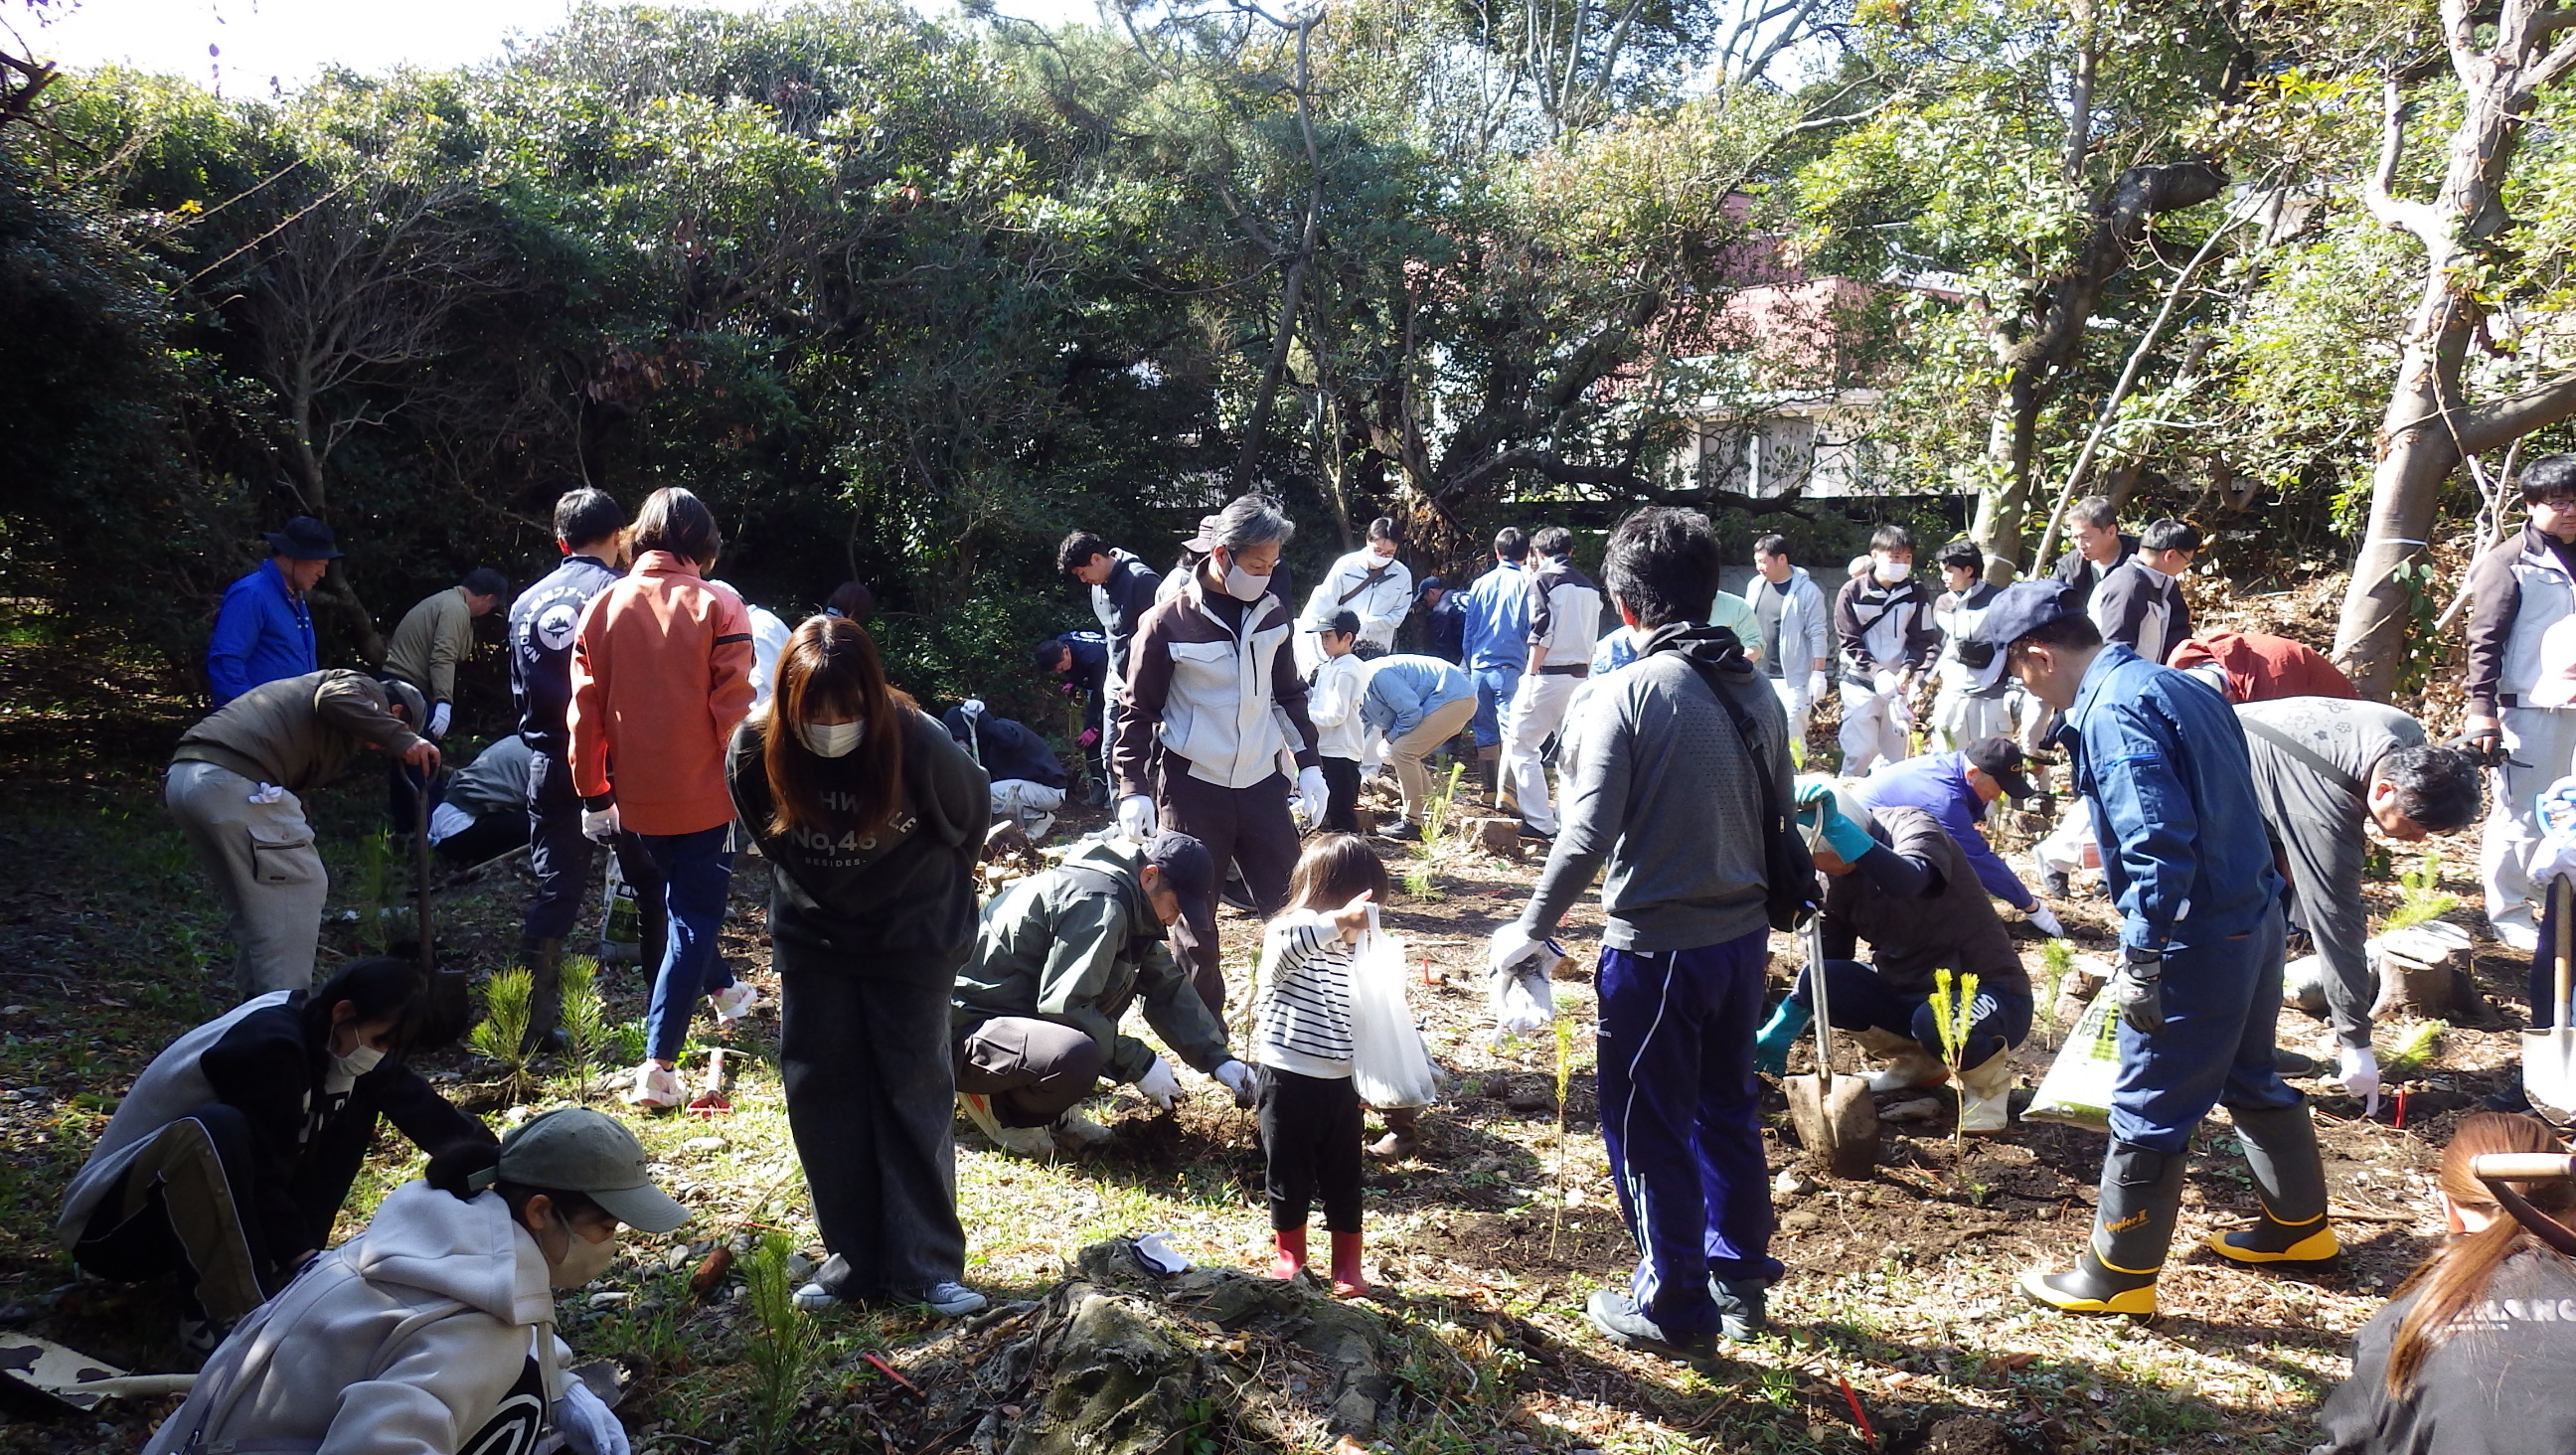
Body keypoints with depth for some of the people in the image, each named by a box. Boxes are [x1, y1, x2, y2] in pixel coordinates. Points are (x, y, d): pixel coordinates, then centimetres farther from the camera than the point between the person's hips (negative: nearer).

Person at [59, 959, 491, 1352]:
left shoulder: (327, 1040, -4)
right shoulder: (270, 1046, -28)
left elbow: (428, 1114, -5)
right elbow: (261, 1177, -26)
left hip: (216, 1210, 8)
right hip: (111, 1222, -8)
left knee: (356, 1099, -3)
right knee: (215, 1129, -38)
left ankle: (274, 1273, -7)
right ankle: (222, 1317, -31)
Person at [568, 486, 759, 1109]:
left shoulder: (603, 605, 1)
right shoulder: (716, 607, -9)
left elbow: (585, 711, 2)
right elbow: (733, 708, -12)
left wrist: (593, 791, 10)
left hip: (631, 798, 4)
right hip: (701, 797, -4)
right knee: (692, 915, 4)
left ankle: (723, 991, 46)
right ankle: (657, 1066, -3)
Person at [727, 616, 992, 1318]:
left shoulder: (921, 746, -26)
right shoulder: (755, 753, -19)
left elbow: (968, 818, -4)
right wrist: (809, 893, 12)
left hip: (912, 940, -3)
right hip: (812, 940, 3)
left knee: (915, 1090, -1)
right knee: (819, 1093, 4)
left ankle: (928, 1266, 7)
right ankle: (854, 1260, 16)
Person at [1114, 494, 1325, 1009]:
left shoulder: (1271, 612, 3)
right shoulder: (1168, 623, -12)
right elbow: (1139, 711, -5)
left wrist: (1308, 763, 11)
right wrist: (1134, 791, -9)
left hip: (1261, 782, 4)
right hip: (1192, 788, -4)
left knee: (1289, 904, 4)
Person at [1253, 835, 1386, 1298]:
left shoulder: (1355, 951, 6)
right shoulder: (1286, 933, -12)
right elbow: (1285, 947, -38)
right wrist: (1336, 921, -47)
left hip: (1342, 1084, 5)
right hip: (1288, 1081, -4)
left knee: (1343, 1178, 12)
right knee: (1288, 1177, 10)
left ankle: (1347, 1266, 27)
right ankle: (1290, 1256, 30)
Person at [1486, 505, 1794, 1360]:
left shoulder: (1628, 695, -16)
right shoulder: (1757, 693, 3)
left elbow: (1587, 838, -20)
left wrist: (1531, 930, -9)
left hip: (1656, 945, -7)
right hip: (1743, 936, 7)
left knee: (1648, 1129, 9)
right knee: (1728, 1108, 23)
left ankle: (1676, 1309, 22)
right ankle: (1740, 1279, 39)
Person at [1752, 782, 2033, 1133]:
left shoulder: (1912, 828, -18)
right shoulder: (1836, 880, 1)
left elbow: (1909, 881, -43)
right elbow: (1828, 960, 9)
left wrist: (1835, 826, -50)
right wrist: (1776, 1036, 7)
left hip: (1990, 993, -7)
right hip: (1908, 994, 7)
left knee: (1935, 1022, -38)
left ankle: (1989, 1080, -1)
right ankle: (1915, 1062, 11)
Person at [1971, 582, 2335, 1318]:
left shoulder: (2113, 711, -19)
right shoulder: (2177, 684, 10)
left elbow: (2157, 843, -27)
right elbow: (2222, 807, 16)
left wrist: (2142, 959, -21)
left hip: (2197, 936, -10)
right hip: (2256, 914, 10)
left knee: (2148, 1110, 2)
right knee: (2250, 1079, 26)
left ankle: (2118, 1277, 14)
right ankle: (2299, 1226, 43)